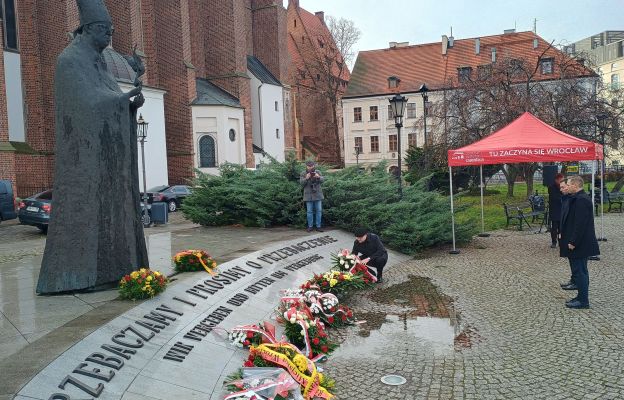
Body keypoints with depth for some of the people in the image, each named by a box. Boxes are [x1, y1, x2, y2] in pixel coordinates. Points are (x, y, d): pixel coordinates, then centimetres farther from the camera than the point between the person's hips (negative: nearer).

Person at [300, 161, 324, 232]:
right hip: (308, 195, -1)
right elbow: (301, 183, -7)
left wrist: (318, 177, -27)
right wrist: (306, 178, -25)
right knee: (309, 211, 2)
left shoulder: (318, 172, 5)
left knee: (319, 211, 3)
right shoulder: (303, 173, 1)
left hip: (318, 195, 1)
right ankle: (310, 226, 12)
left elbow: (322, 180, -5)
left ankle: (318, 226, 10)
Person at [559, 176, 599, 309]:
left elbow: (580, 224, -25)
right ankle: (582, 297, 27)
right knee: (580, 271, 17)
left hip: (579, 245, -11)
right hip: (580, 243, 11)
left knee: (579, 272, -3)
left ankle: (583, 301, 4)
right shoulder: (578, 198, 12)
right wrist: (570, 240, 20)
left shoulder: (581, 200, -21)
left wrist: (573, 242, -22)